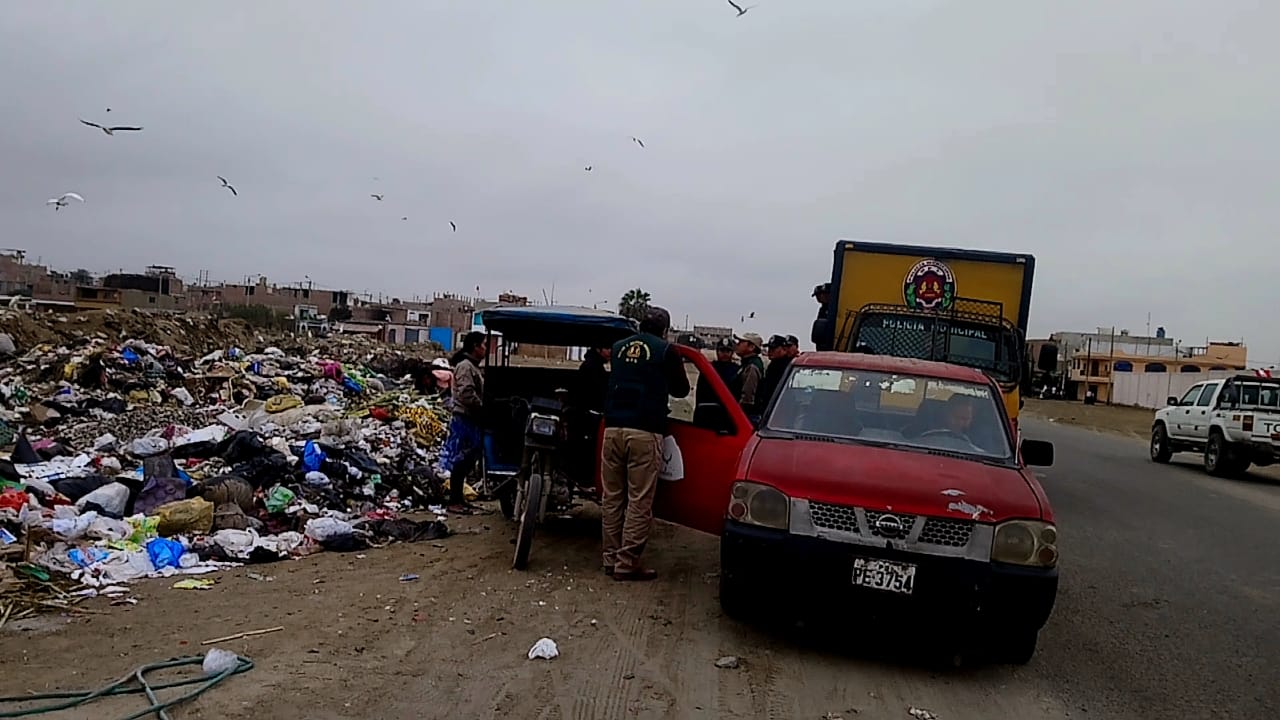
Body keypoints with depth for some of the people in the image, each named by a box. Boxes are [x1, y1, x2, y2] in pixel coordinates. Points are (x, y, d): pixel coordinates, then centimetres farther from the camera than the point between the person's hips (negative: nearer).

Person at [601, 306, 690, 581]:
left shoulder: (619, 347, 13)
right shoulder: (666, 351, 0)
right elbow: (681, 390, 11)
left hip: (613, 428, 5)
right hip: (644, 433, -5)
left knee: (611, 497, 11)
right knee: (639, 501, -1)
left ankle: (611, 558, 17)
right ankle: (627, 563, 0)